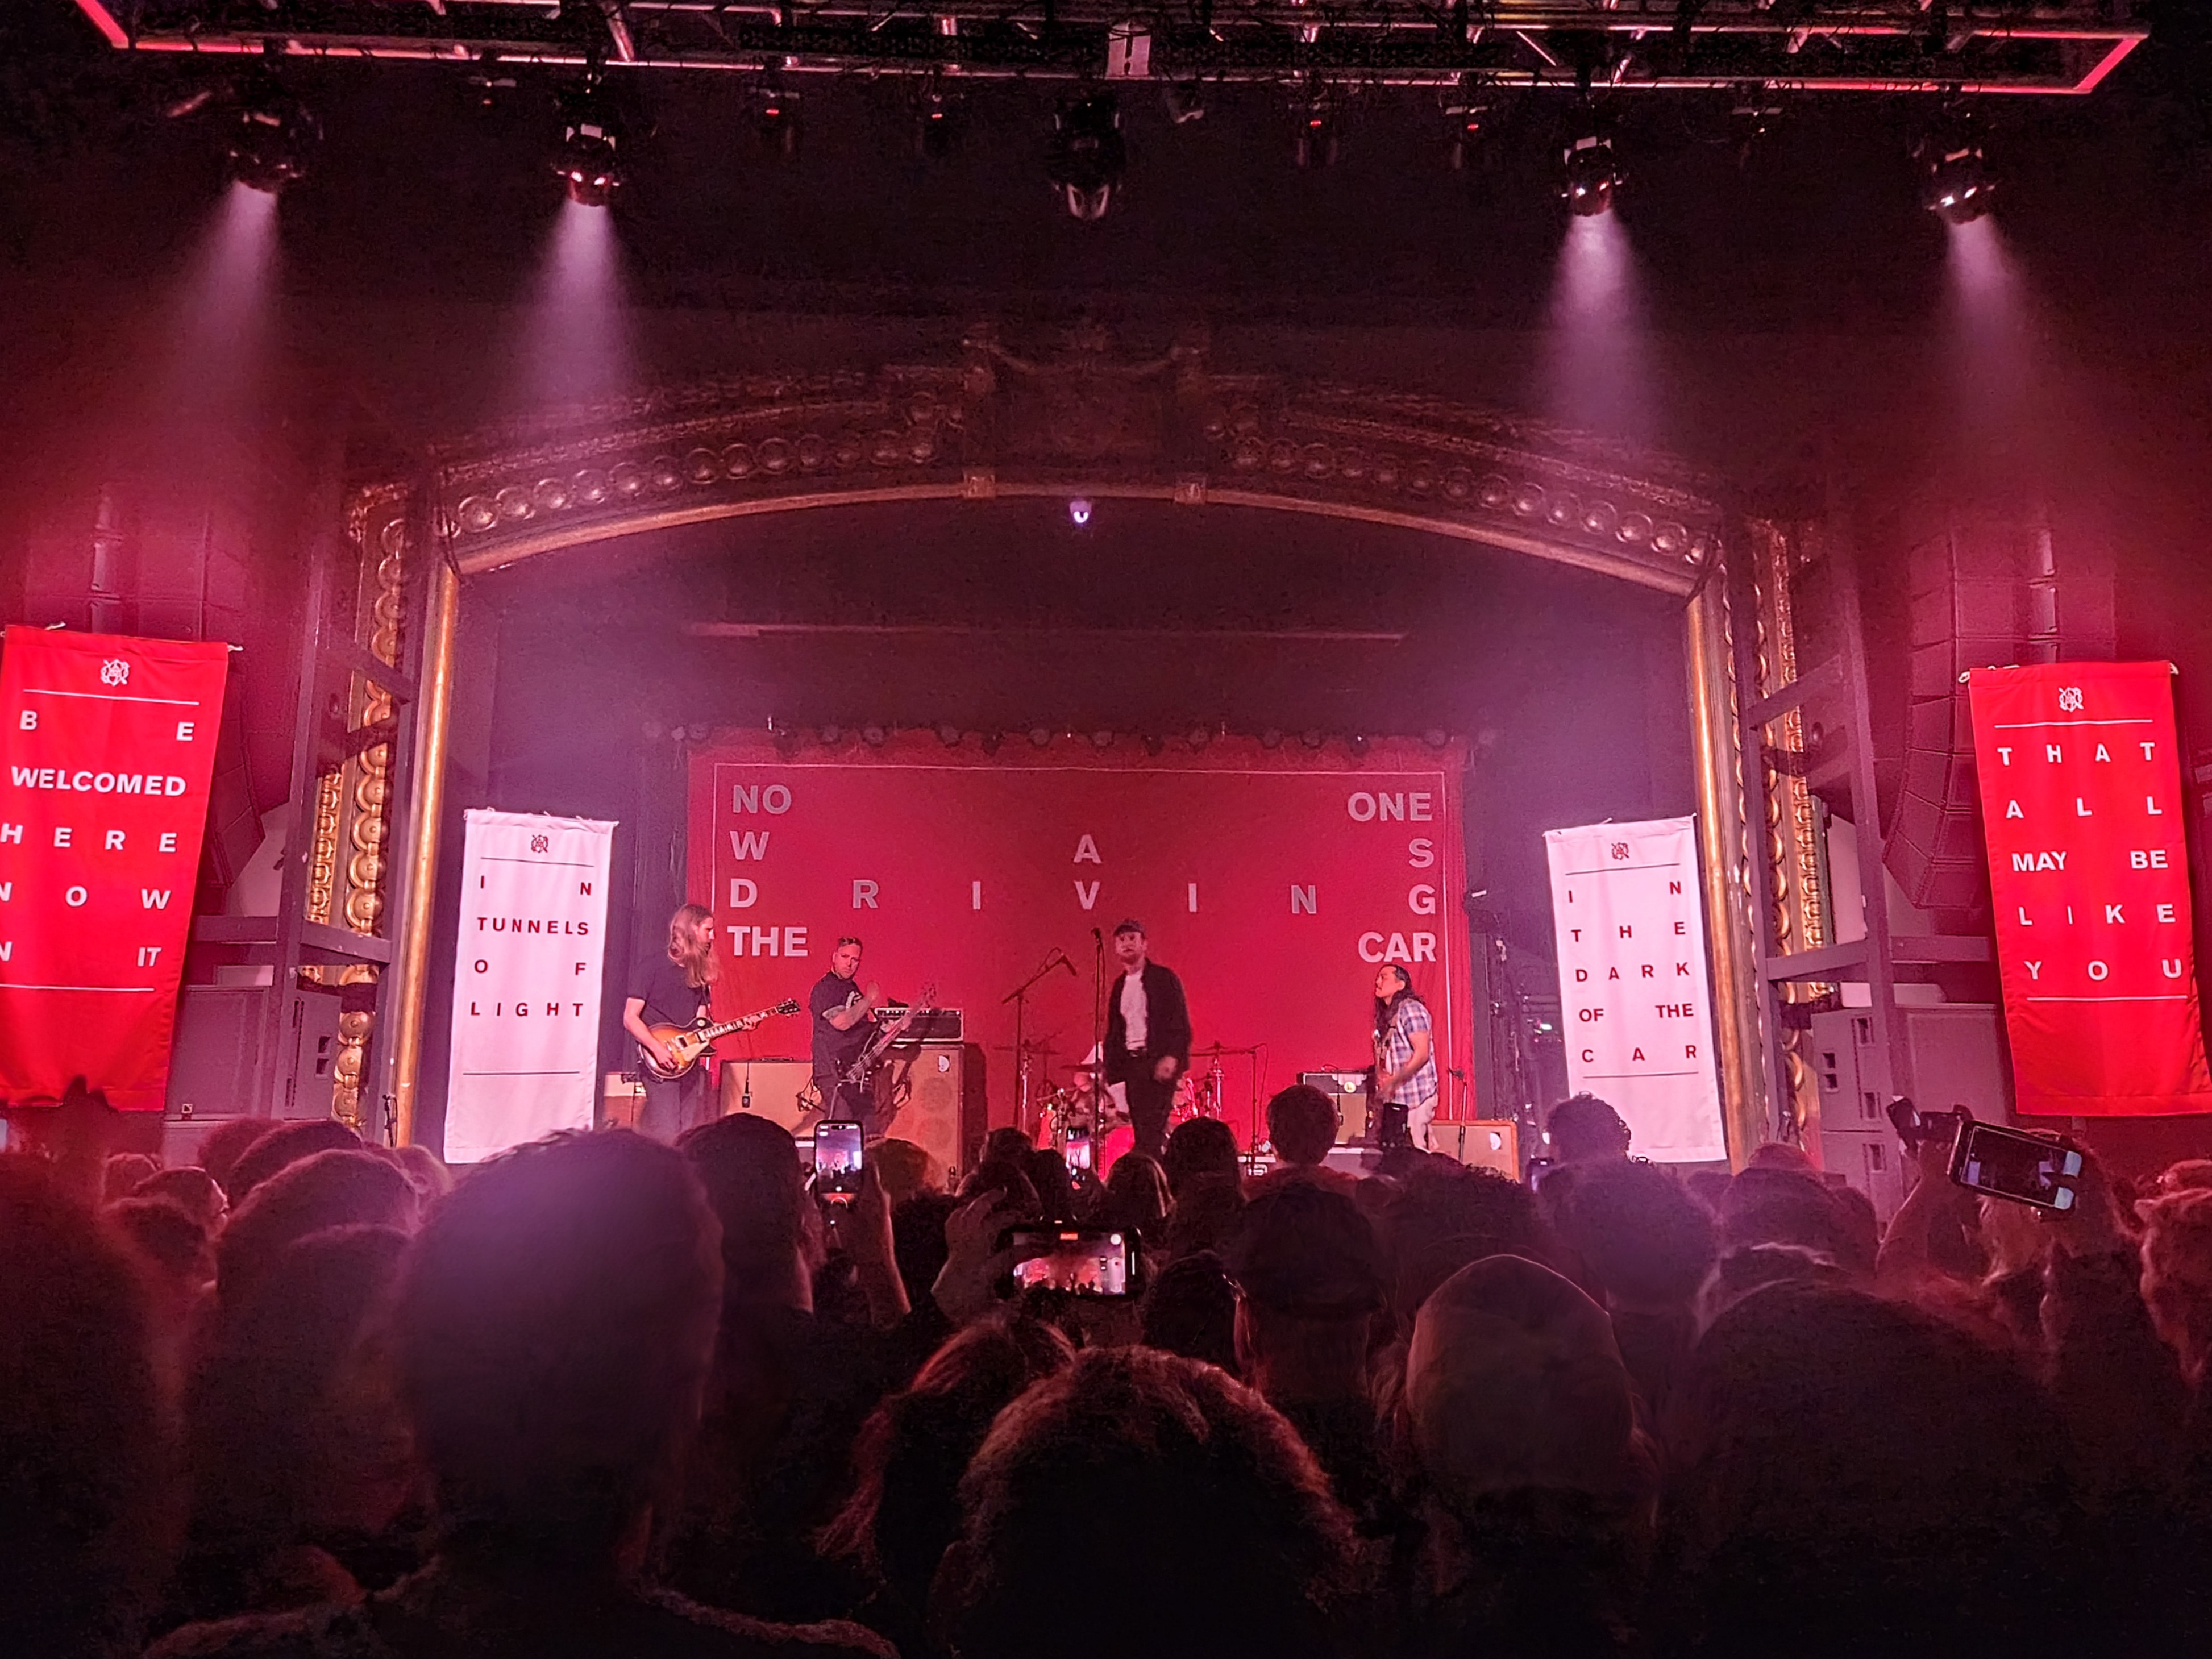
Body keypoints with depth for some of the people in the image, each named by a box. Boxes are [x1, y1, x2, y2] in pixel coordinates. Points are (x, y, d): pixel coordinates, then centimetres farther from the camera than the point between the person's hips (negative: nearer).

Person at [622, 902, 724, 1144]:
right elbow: (630, 1018, -9)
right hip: (662, 1066, -6)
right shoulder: (652, 965, -5)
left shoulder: (699, 971, 14)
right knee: (666, 1136, -12)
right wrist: (658, 1048, -21)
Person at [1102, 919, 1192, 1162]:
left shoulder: (1164, 978, 0)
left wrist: (1172, 1057, -19)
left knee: (1152, 1128, -14)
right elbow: (1112, 1031, 19)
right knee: (1141, 1130, 3)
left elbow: (1180, 1022, -6)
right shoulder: (1119, 986, 18)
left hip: (1158, 1062, -6)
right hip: (1130, 1063, 6)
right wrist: (1109, 1069, 10)